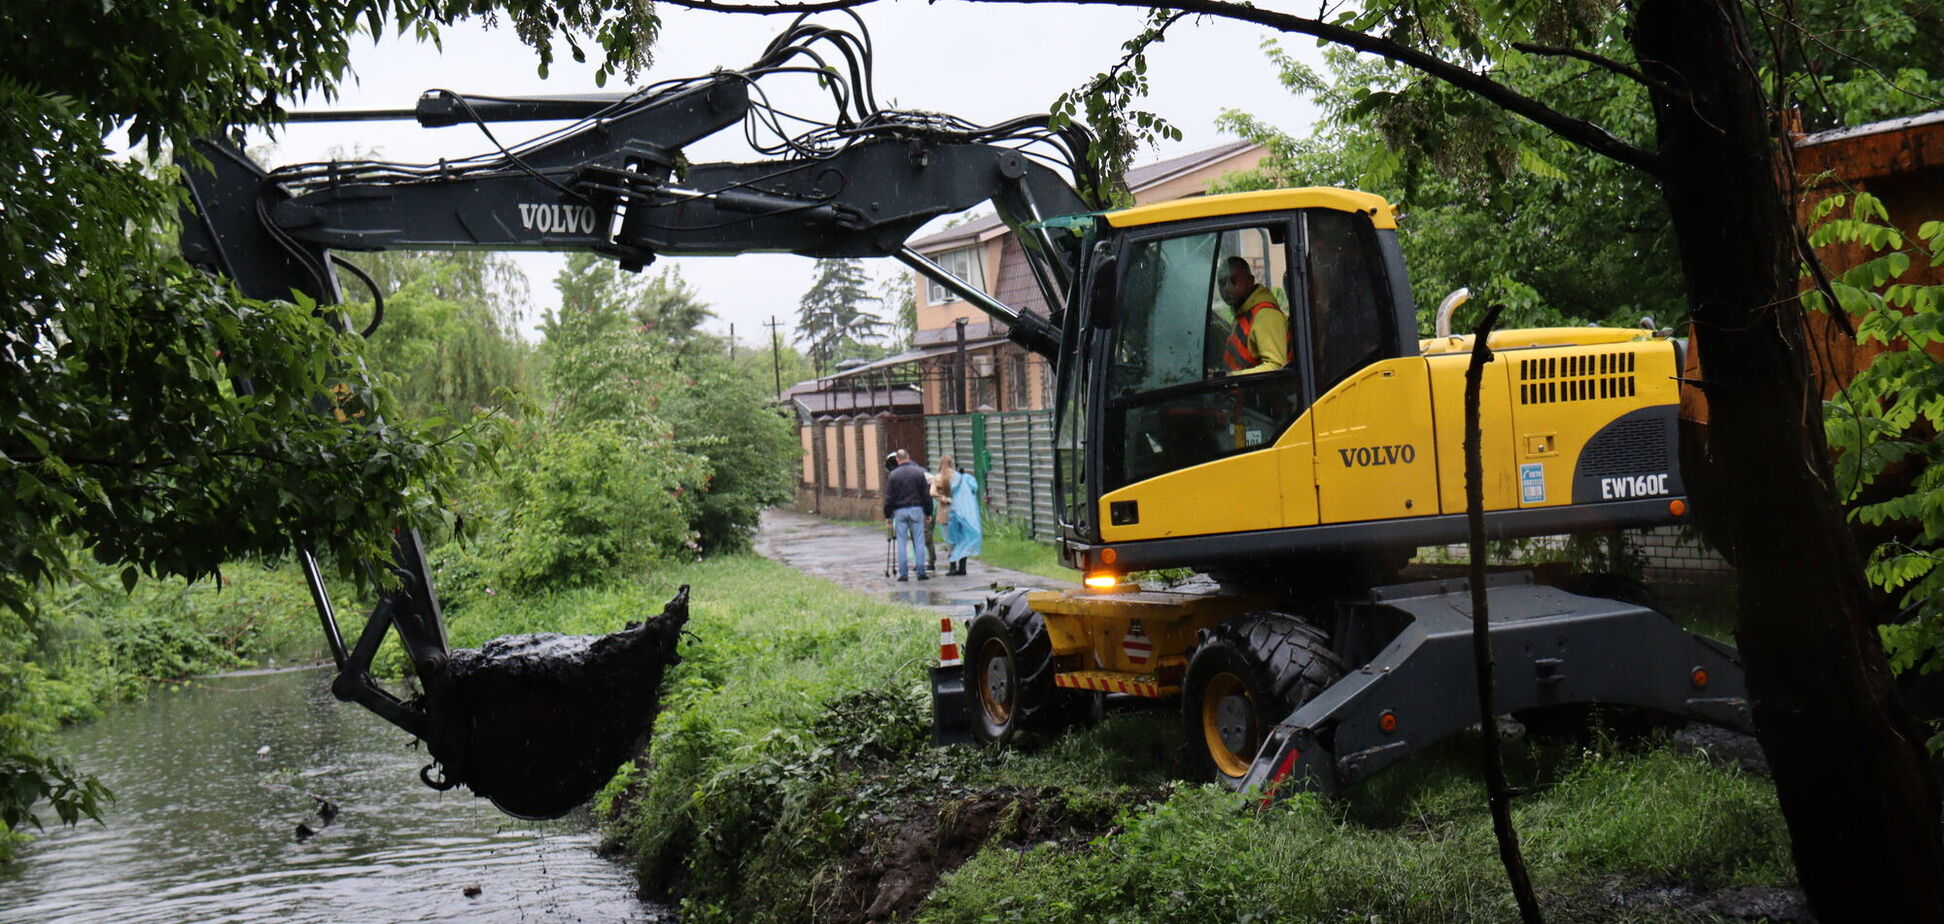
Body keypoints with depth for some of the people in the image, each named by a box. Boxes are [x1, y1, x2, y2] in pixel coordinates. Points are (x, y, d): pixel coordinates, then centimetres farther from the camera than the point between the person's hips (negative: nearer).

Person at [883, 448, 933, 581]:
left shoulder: (893, 475, -1)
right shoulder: (919, 472, 1)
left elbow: (888, 498, 0)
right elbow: (926, 495, 4)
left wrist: (888, 516, 6)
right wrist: (928, 513, 11)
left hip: (900, 511, 0)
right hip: (916, 510, 0)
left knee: (901, 543, 4)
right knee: (918, 542, 3)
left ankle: (903, 573, 2)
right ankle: (921, 573, 2)